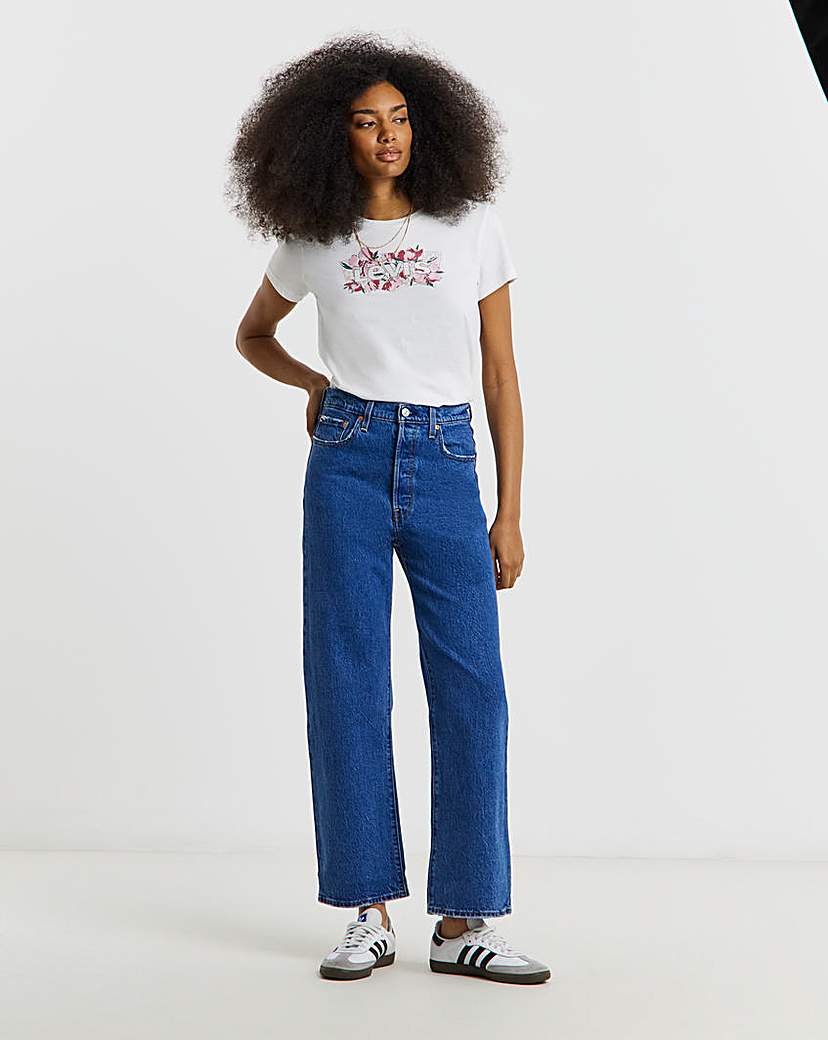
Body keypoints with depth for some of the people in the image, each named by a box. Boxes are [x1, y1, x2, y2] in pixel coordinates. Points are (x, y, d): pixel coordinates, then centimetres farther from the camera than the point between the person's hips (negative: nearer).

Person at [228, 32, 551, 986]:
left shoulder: (473, 227, 5)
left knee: (472, 689, -5)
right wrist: (315, 385, 5)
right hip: (348, 463, 0)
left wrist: (509, 514, 1)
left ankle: (464, 921, 4)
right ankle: (370, 914, 9)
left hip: (446, 468, 0)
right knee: (348, 684, -1)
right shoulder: (314, 244, 6)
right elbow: (252, 336, 25)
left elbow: (501, 376, 5)